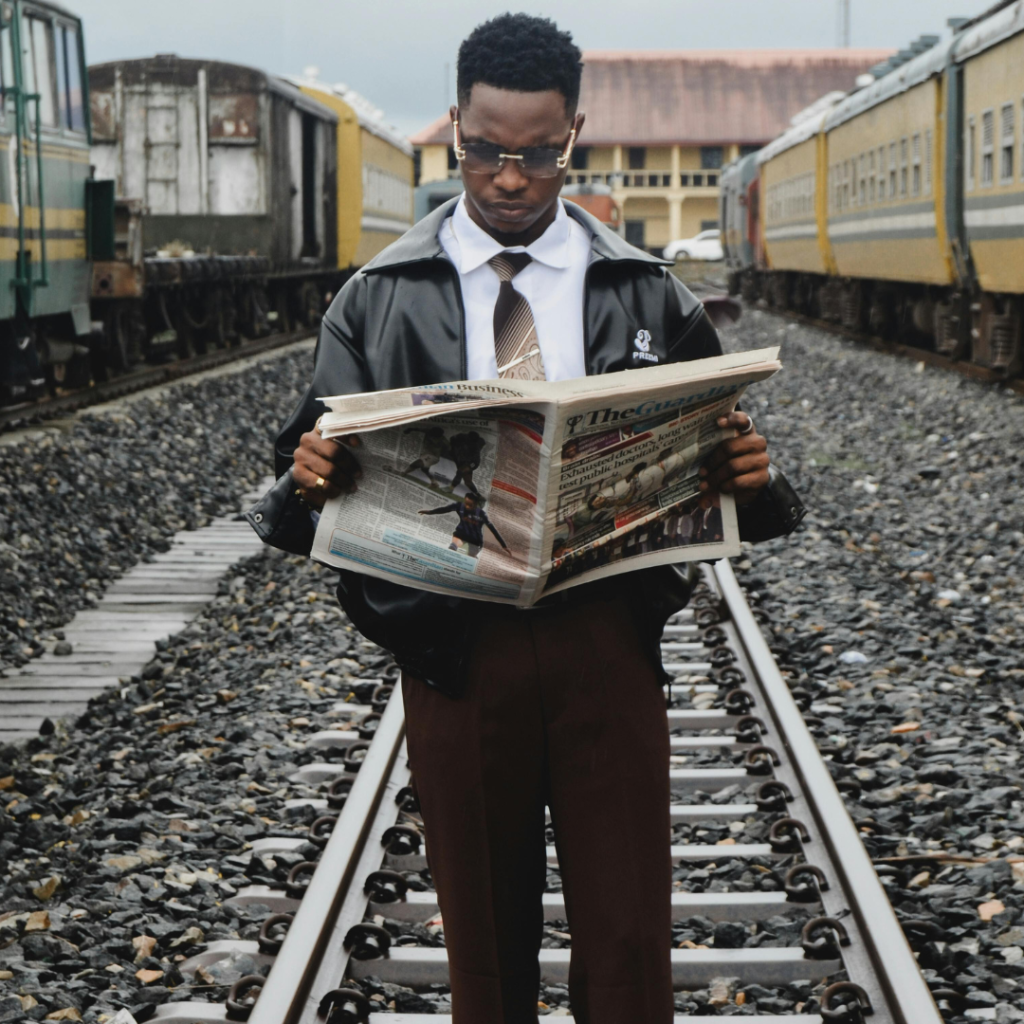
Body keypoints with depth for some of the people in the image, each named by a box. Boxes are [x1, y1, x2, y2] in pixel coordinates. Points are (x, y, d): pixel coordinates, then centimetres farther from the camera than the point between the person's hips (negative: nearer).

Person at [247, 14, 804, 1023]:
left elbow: (714, 458, 8)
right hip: (453, 646, 0)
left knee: (627, 940, 1)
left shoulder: (647, 295, 7)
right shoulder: (378, 299, 6)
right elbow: (318, 461, 2)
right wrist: (308, 479, -21)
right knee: (484, 936, 11)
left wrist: (749, 473, -16)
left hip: (607, 644, 0)